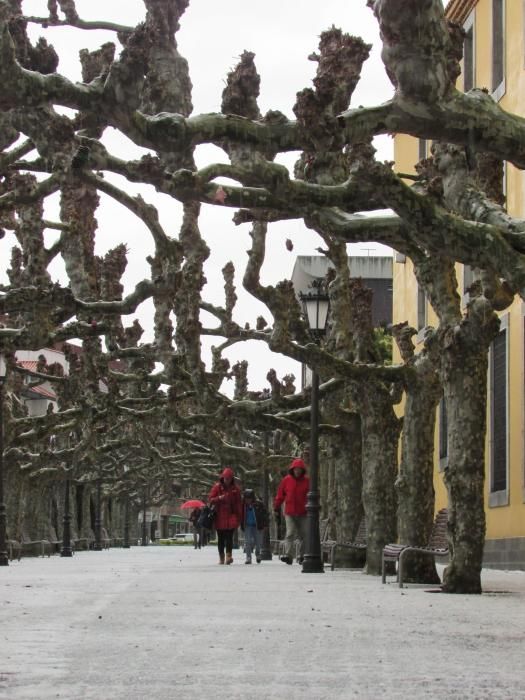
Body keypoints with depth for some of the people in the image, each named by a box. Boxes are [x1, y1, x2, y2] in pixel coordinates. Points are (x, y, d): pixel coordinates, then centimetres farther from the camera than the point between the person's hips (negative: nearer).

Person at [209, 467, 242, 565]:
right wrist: (219, 498, -19)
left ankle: (228, 555, -24)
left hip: (231, 516, -1)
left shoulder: (235, 488, 5)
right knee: (220, 538, 7)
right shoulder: (217, 487, 3)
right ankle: (221, 557, 15)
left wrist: (239, 517, 3)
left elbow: (238, 503, 7)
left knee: (229, 537, -16)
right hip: (219, 516, 1)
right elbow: (211, 500, 1)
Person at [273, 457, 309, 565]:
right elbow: (280, 494, 6)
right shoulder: (287, 480, 1)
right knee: (290, 534, -10)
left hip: (303, 513, 1)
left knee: (303, 535, 8)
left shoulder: (307, 481, 1)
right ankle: (288, 556, -17)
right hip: (290, 513, -1)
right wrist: (276, 508, 6)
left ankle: (302, 556, 18)